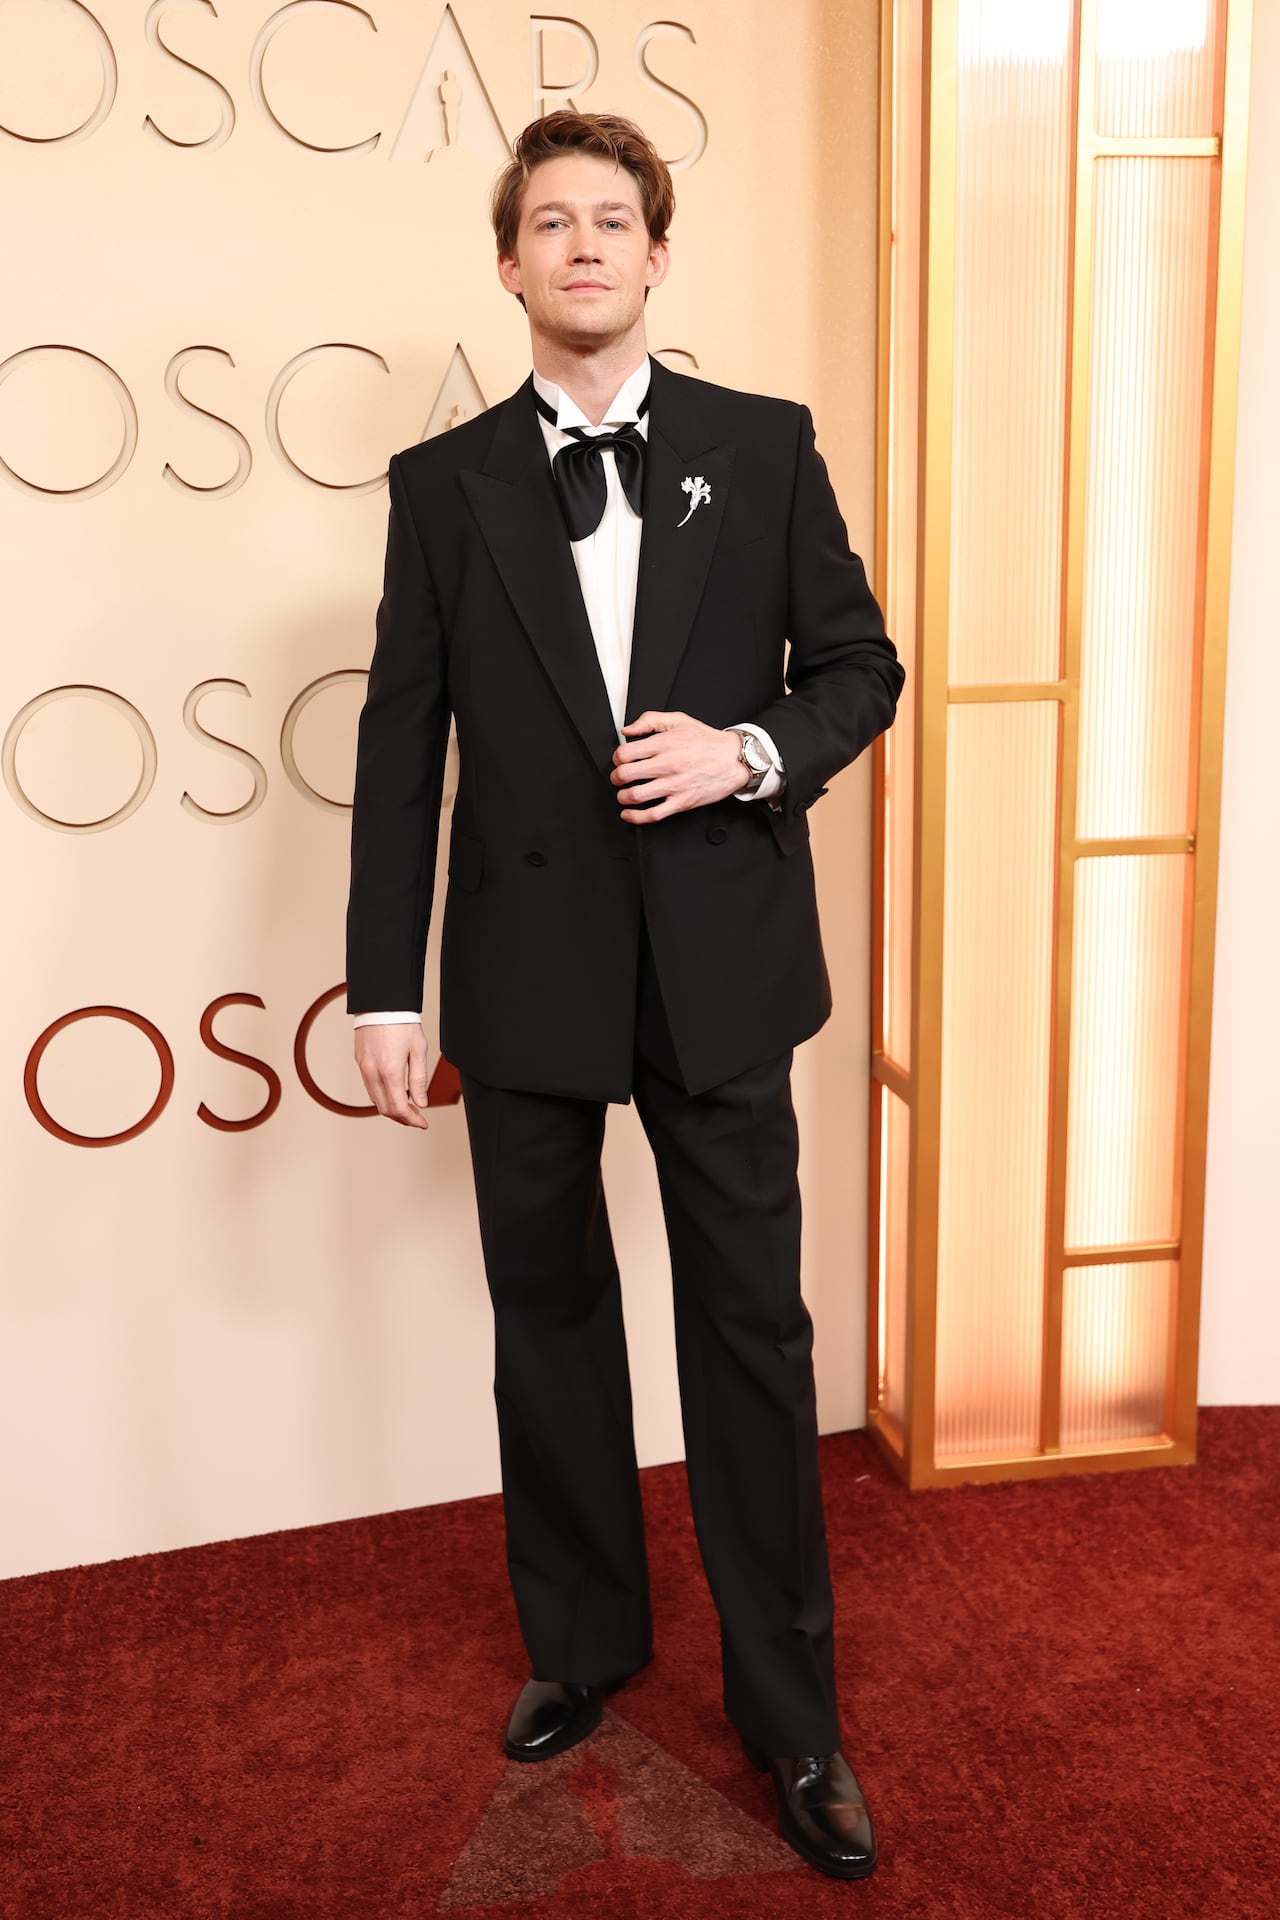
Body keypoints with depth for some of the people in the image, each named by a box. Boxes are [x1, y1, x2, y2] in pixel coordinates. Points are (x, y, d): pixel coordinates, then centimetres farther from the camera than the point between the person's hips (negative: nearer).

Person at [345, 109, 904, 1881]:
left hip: (719, 959, 0)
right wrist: (385, 988, -2)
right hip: (529, 970, 1)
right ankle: (580, 1646, 36)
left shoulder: (765, 448, 3)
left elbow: (860, 664, 7)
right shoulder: (445, 482, 4)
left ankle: (791, 1710, 24)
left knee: (752, 1329, 6)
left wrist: (751, 753, -14)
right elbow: (401, 744, 2)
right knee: (550, 1321, 14)